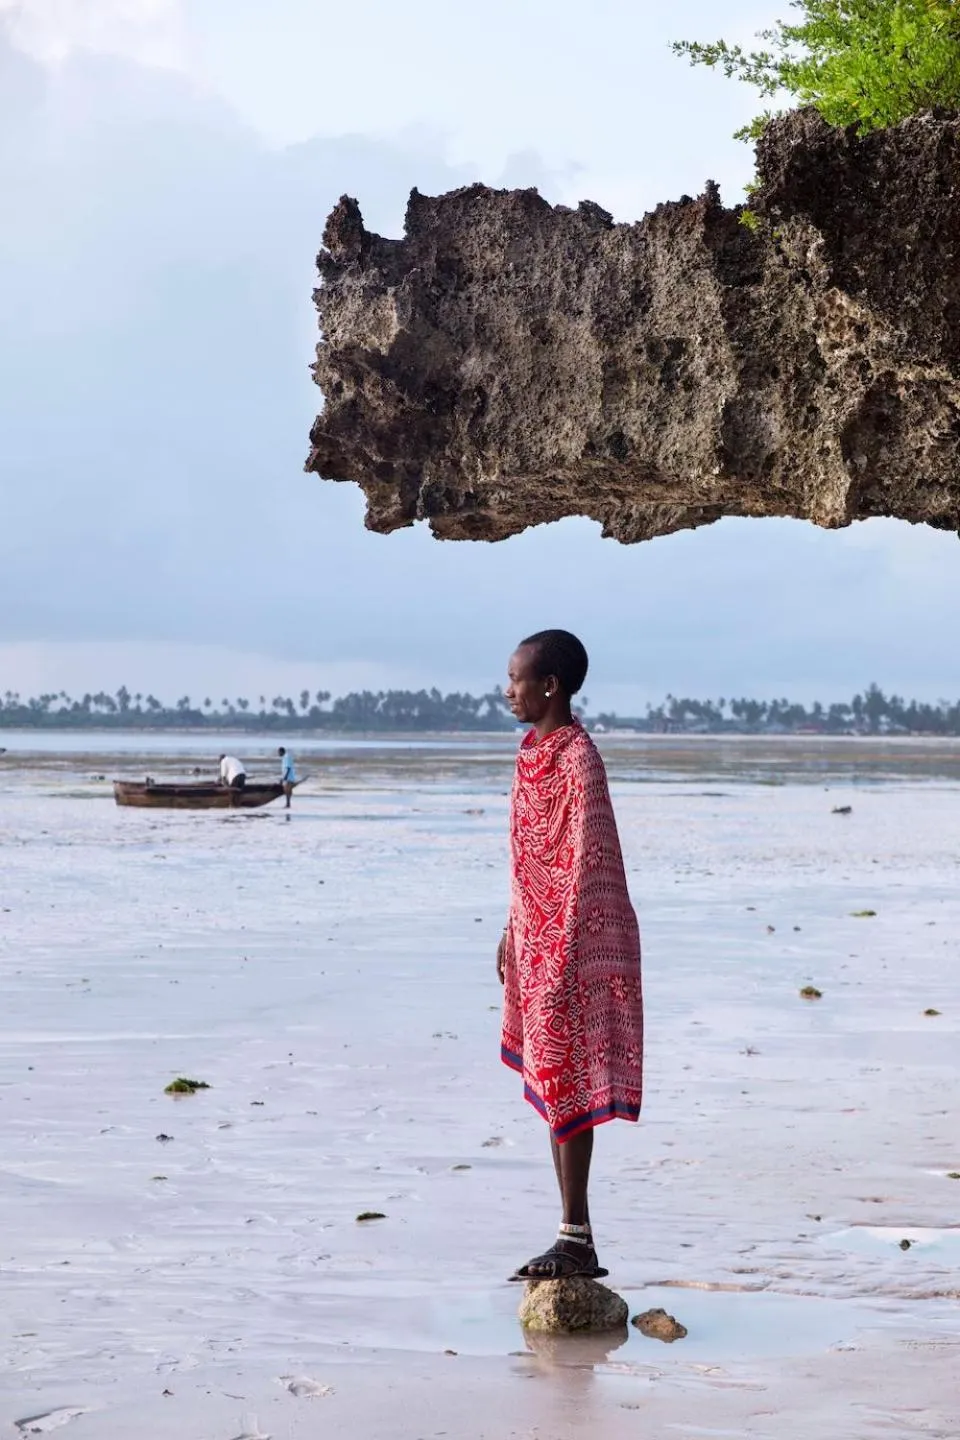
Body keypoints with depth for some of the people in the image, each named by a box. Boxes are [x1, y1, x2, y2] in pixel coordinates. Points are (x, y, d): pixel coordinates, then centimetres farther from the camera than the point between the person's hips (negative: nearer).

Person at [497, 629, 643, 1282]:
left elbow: (589, 860, -19)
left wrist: (566, 951, -22)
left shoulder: (578, 758, -16)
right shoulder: (534, 751, 12)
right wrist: (513, 933, 21)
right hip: (537, 940, 10)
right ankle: (574, 1234, 18)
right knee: (552, 1086, 11)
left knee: (566, 1087, -6)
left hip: (572, 944, -10)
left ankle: (577, 1240, -1)